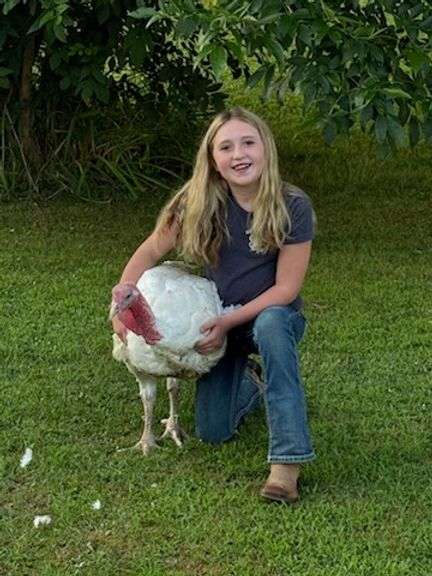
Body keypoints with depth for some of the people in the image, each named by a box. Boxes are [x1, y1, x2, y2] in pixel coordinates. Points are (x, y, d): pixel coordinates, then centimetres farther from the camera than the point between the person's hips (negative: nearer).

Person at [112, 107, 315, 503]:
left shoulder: (293, 207, -19)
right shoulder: (200, 203, -12)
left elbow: (286, 288, -18)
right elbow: (149, 253, -6)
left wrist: (229, 322, -23)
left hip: (273, 315, -3)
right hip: (219, 322, 3)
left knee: (271, 325, -41)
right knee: (213, 432, -5)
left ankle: (288, 461, -38)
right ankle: (250, 380, 31)